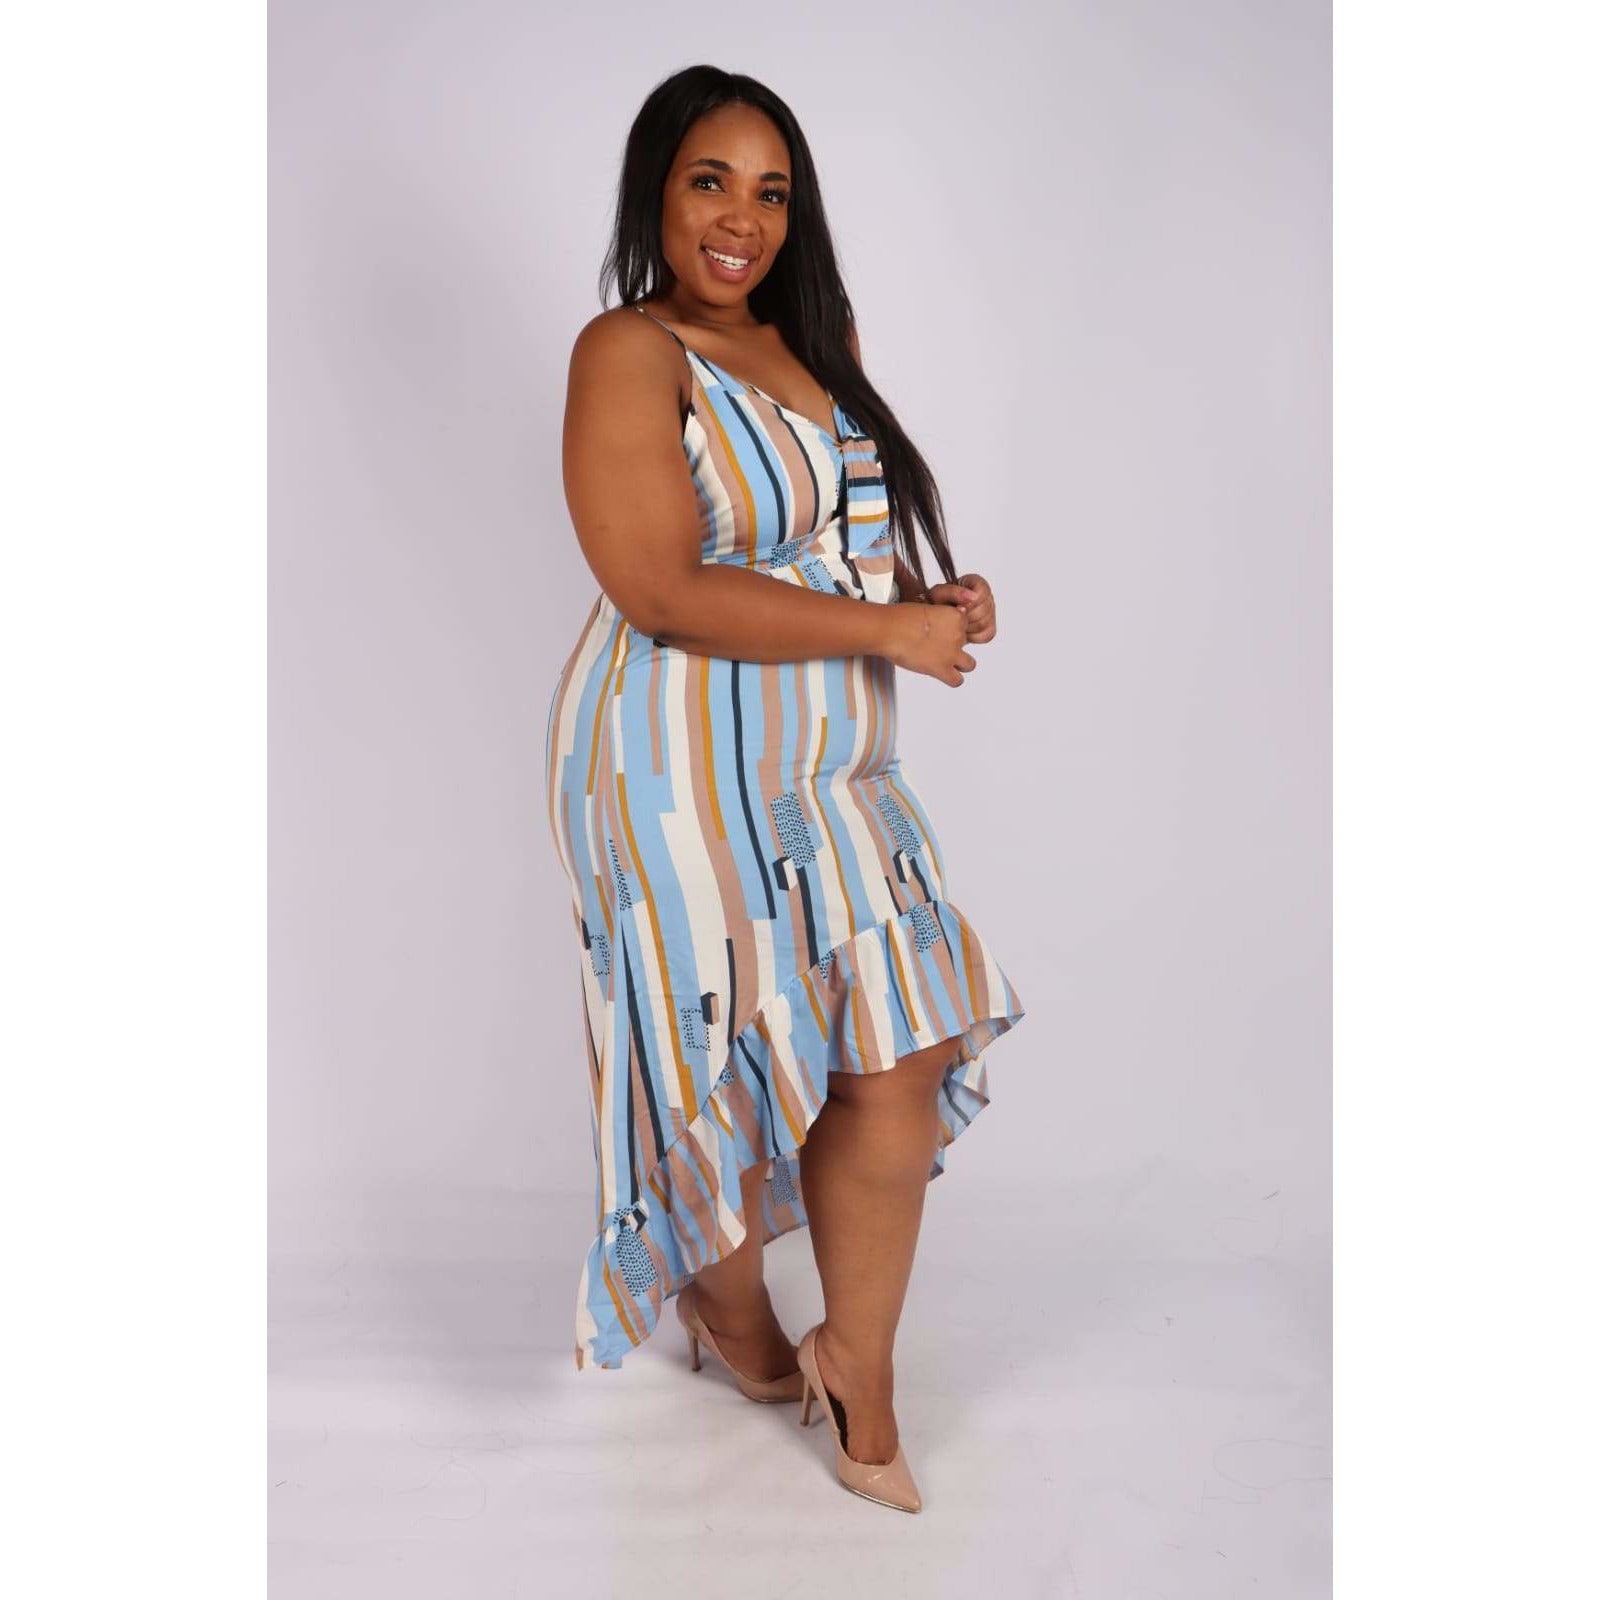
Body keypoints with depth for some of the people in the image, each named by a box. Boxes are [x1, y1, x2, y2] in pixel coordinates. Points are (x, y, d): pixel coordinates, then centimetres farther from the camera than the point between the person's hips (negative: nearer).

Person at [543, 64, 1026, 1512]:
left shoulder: (814, 342, 15)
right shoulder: (628, 355, -9)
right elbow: (663, 592, -20)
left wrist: (939, 598, 2)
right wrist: (889, 628, -16)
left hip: (829, 763, 7)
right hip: (690, 769, -7)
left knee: (899, 1063, 4)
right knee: (733, 1067, 6)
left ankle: (859, 1389, 22)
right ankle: (746, 1336, 34)